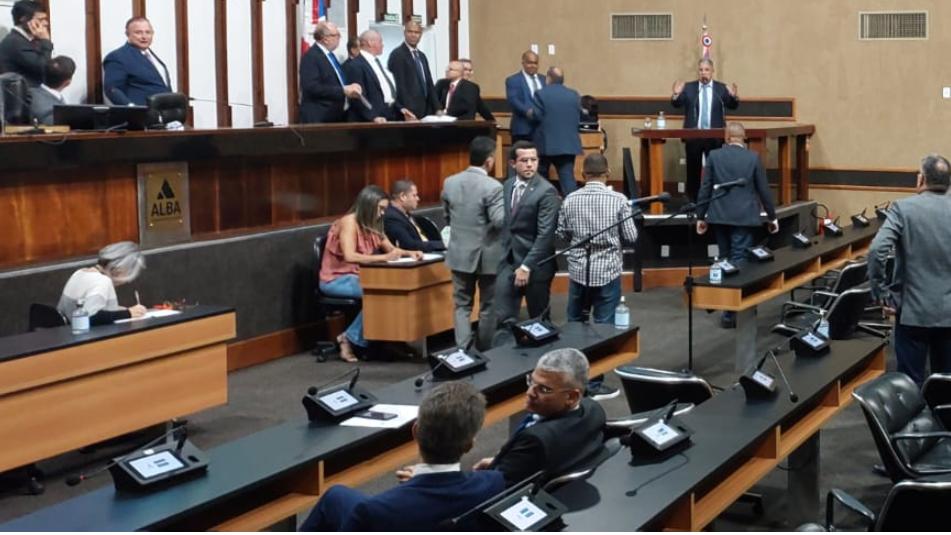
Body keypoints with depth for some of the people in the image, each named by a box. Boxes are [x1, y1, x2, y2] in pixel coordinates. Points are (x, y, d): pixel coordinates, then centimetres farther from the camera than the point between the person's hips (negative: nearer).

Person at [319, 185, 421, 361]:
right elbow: (350, 256, -28)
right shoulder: (349, 222, -15)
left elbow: (391, 249, 14)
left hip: (357, 277, 8)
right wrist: (384, 257, -30)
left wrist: (409, 253, -7)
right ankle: (350, 339, -15)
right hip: (336, 280, -8)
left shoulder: (372, 225, 9)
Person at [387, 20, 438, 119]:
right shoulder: (397, 55, -7)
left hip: (426, 109, 8)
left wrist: (436, 108, 9)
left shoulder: (422, 56, 19)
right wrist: (407, 111, -21)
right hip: (409, 111, -8)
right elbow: (399, 85, -14)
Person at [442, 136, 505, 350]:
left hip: (459, 254, 4)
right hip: (487, 256, -4)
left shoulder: (450, 182, -1)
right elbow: (500, 222, -20)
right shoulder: (492, 187, -18)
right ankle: (484, 352, 19)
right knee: (488, 307, 11)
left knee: (462, 305, 11)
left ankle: (462, 350, -2)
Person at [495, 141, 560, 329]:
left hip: (535, 265, -5)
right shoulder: (507, 186, 7)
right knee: (503, 318, -2)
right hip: (508, 261, 5)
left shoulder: (546, 191, -13)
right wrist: (500, 254, 6)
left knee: (539, 320, 8)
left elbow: (545, 234, -18)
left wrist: (526, 266, -21)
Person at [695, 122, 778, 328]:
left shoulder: (714, 156, -1)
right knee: (739, 262, -3)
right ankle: (730, 312, -9)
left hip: (719, 217, 2)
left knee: (725, 261, 15)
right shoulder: (753, 157, -3)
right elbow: (763, 189, 1)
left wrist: (700, 216, 8)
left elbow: (705, 188, 0)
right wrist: (772, 216, 12)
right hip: (743, 218, -2)